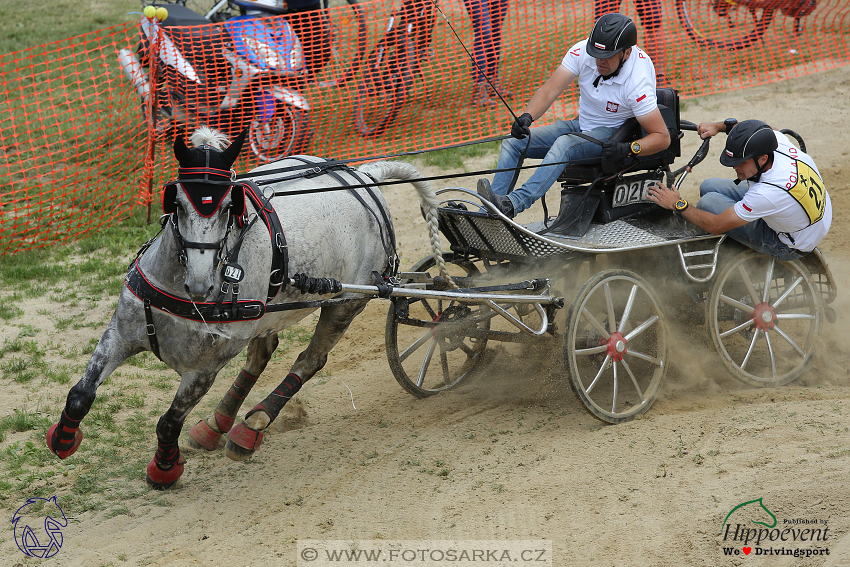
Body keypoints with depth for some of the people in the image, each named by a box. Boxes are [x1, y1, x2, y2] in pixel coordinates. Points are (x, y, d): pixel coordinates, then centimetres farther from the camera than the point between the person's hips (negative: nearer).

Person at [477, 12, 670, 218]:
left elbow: (662, 137, -23)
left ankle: (512, 204, -50)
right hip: (582, 124, 7)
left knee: (565, 144, -36)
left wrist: (629, 149, -40)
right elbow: (550, 90, -15)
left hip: (612, 135, -7)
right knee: (513, 142, -8)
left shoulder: (637, 83, -26)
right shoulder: (582, 51, -15)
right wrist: (527, 116, -34)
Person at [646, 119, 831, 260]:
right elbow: (762, 129, 7)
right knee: (708, 187, 7)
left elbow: (716, 226, -28)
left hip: (791, 247, -8)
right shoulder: (780, 141, -22)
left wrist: (678, 204, -16)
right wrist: (721, 126, -3)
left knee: (708, 202, -15)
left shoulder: (768, 193, -40)